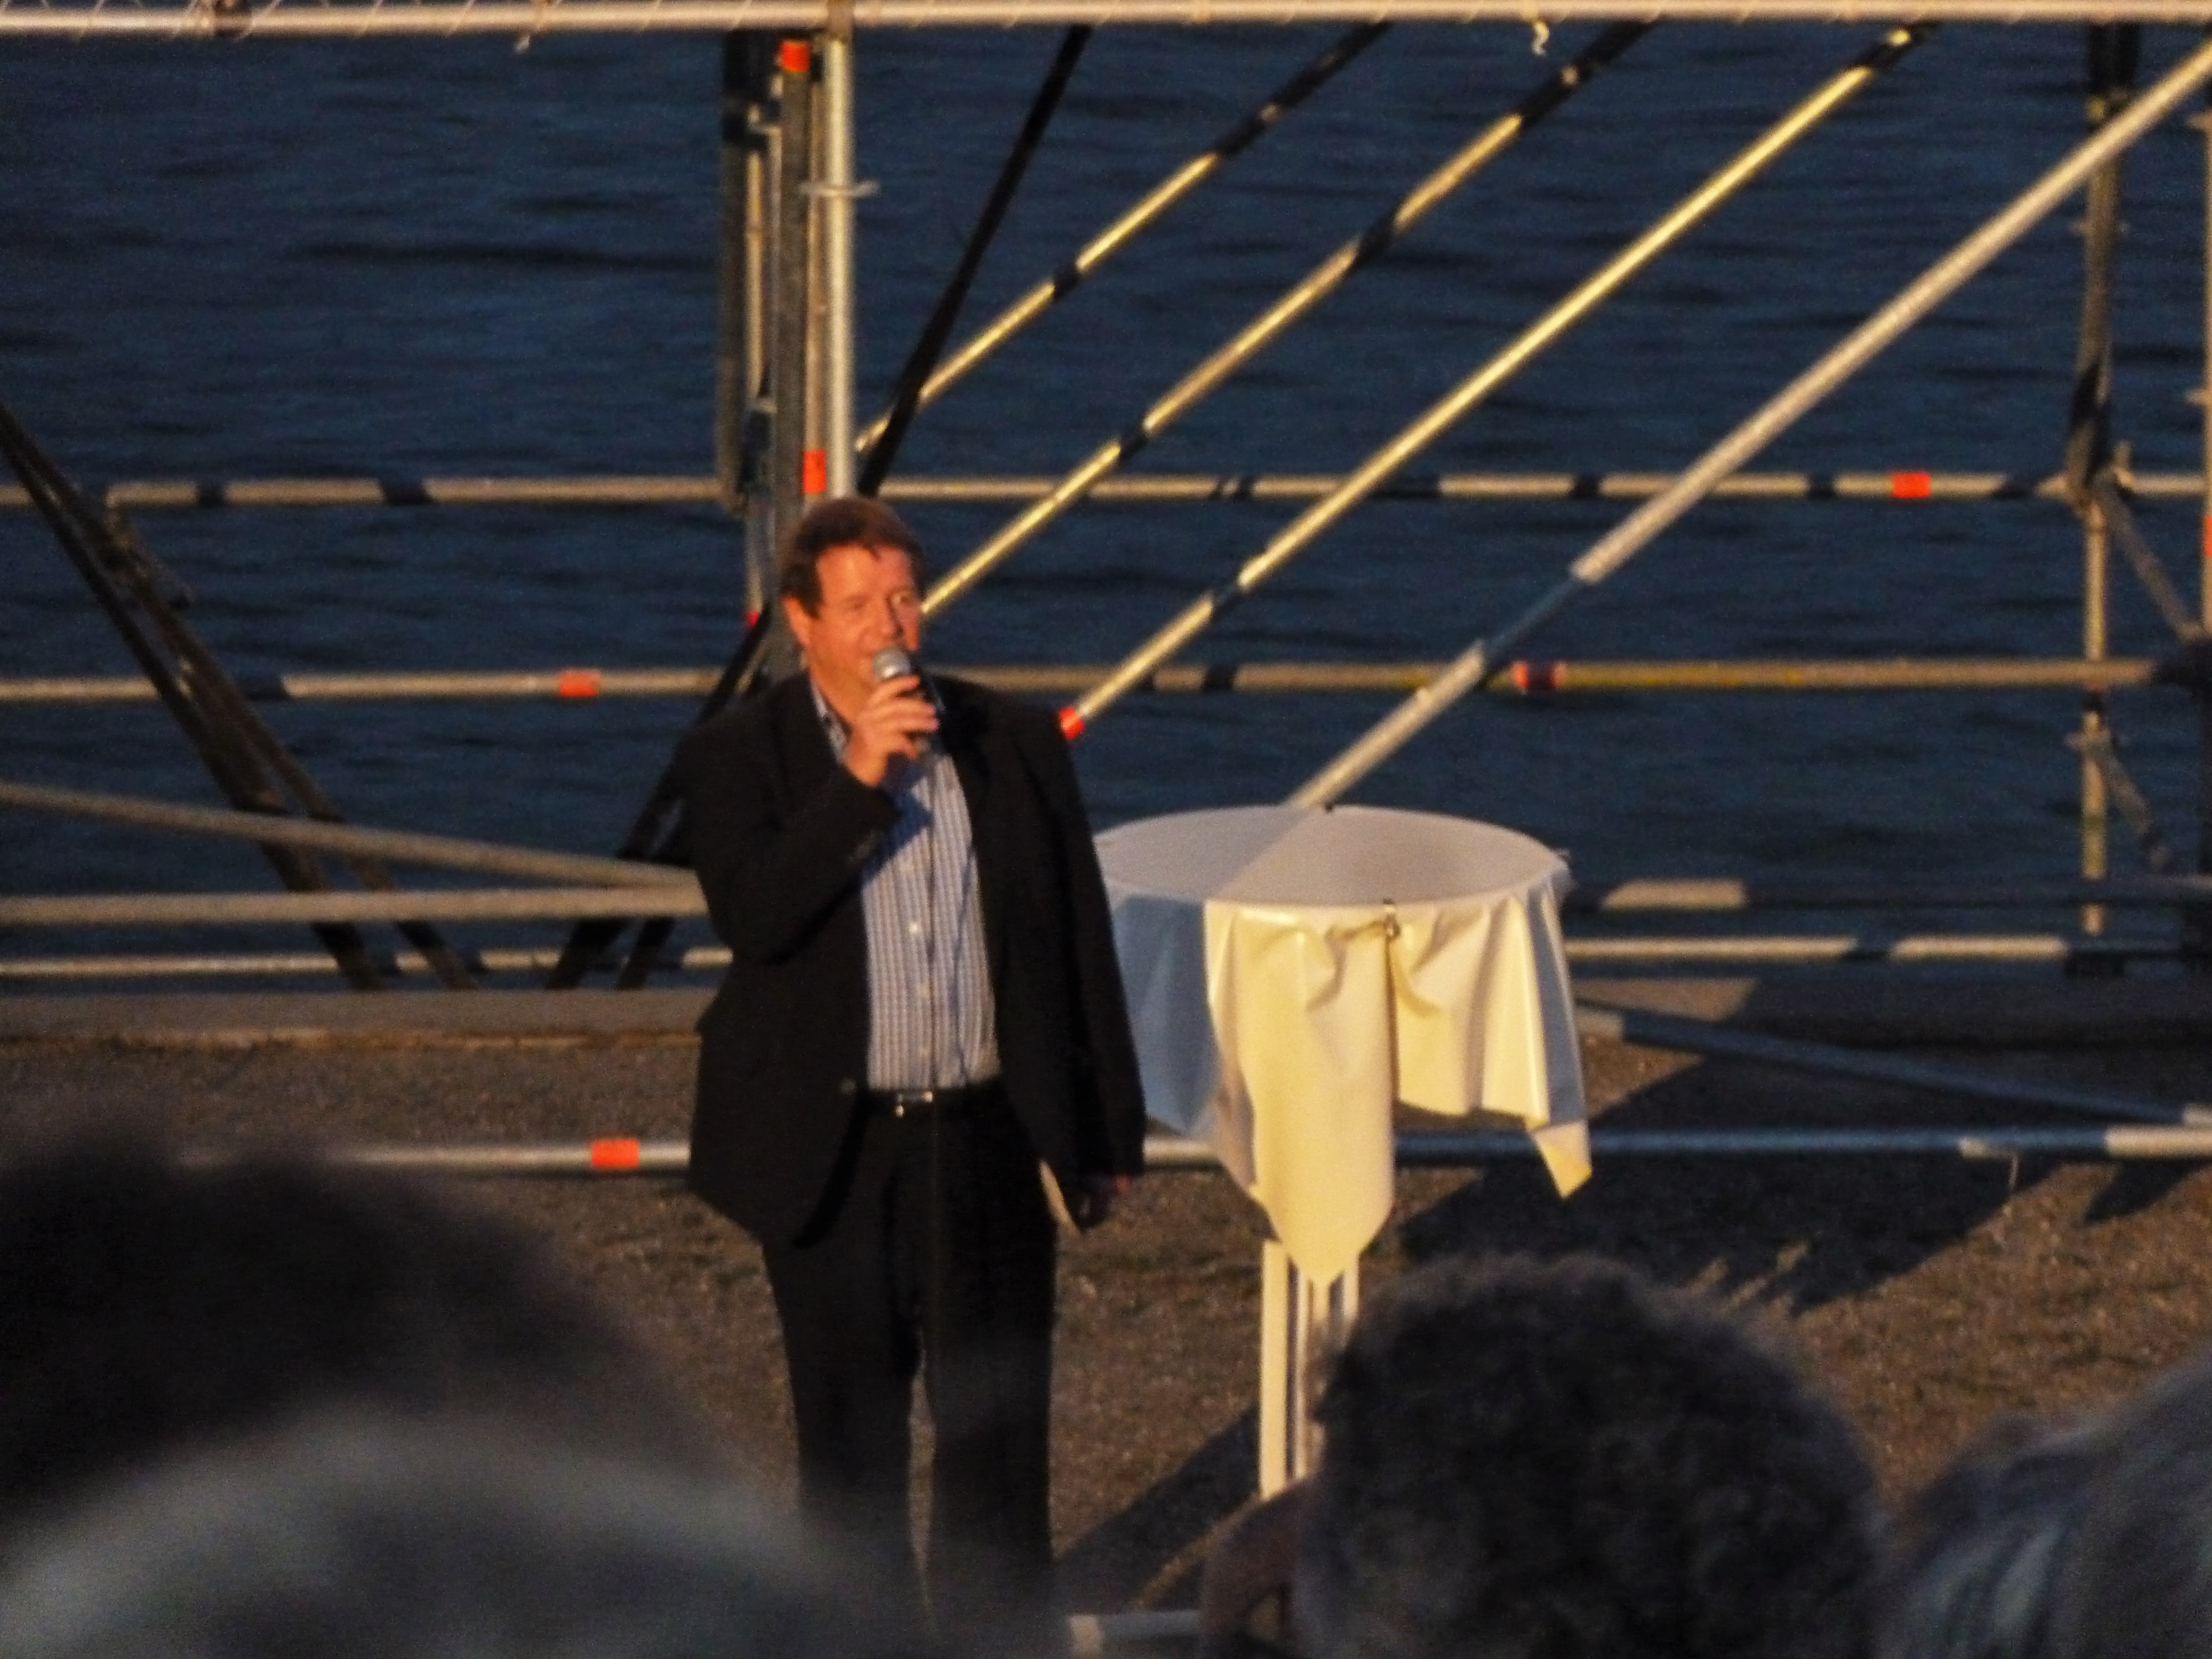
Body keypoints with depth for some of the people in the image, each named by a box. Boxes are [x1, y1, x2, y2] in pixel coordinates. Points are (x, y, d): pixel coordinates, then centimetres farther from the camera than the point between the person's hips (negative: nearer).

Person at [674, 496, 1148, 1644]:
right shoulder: (736, 761, -3)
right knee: (850, 1442, 9)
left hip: (990, 1142, 1)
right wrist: (858, 779, -25)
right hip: (833, 1152, -1)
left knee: (996, 1430, 6)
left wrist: (1106, 1138, 8)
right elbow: (753, 918, -21)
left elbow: (1081, 947, 8)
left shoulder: (1014, 745, 4)